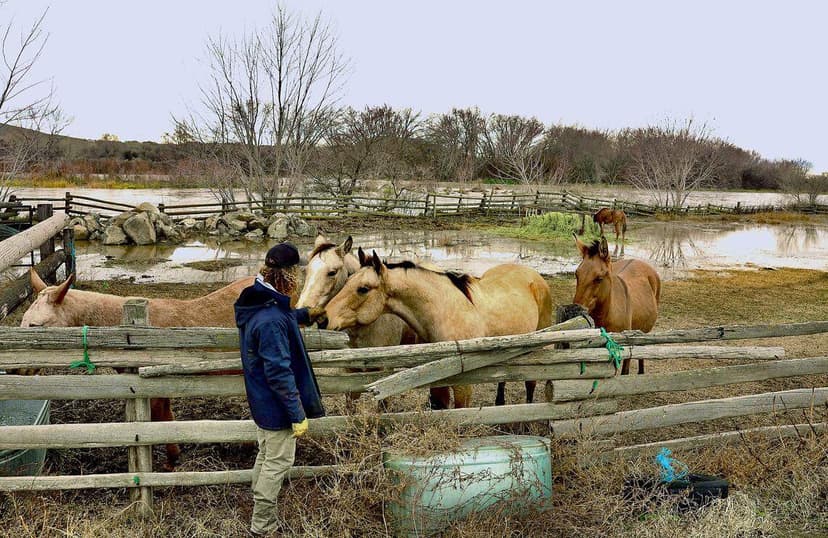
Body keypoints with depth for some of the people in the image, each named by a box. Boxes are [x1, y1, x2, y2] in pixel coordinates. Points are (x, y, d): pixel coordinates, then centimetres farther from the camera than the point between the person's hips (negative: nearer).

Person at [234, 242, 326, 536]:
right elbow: (279, 373, -28)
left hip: (261, 401, 10)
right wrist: (298, 414, -22)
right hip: (276, 406, -10)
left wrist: (305, 314, 28)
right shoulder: (271, 320, -30)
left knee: (266, 455, 24)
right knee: (278, 462, 5)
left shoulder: (258, 304, 0)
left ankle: (262, 514, 40)